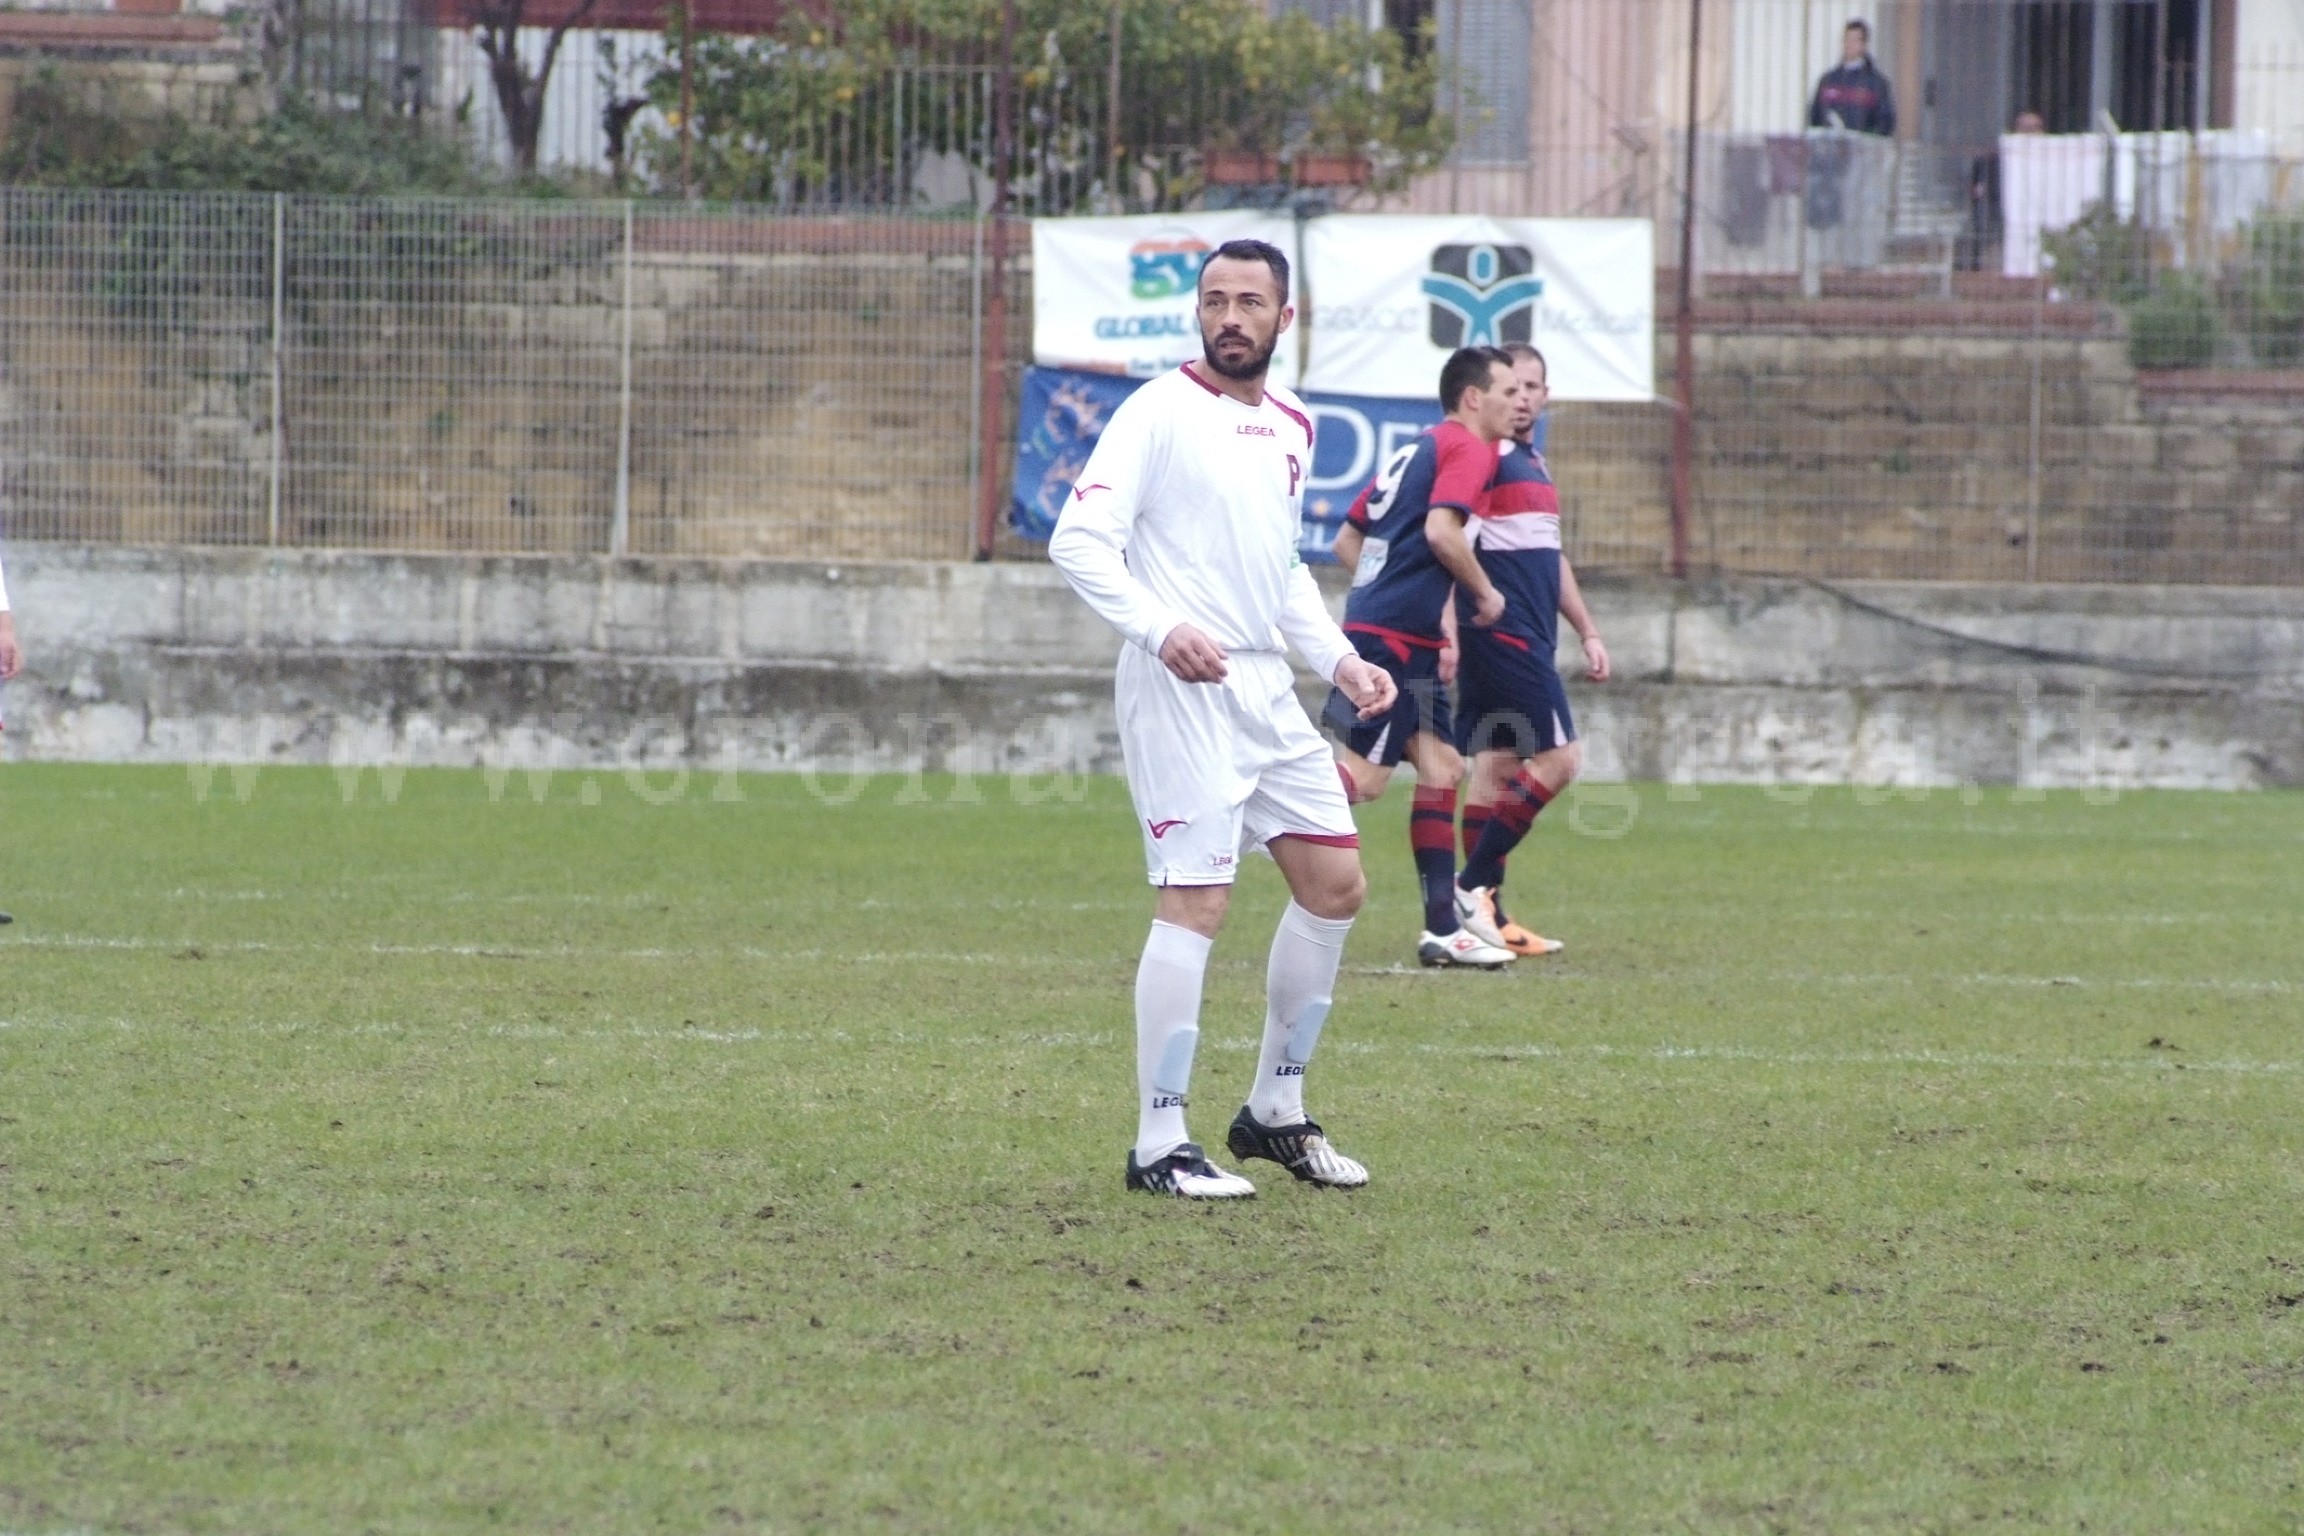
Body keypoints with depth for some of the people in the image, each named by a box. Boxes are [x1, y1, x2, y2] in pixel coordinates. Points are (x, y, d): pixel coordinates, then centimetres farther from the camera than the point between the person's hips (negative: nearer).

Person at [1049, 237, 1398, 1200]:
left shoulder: (1291, 426, 15)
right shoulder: (1159, 413, -8)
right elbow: (1079, 541, -15)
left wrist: (1338, 660, 15)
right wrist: (1161, 627, -27)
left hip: (1265, 688, 8)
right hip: (1180, 688, -8)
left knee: (1334, 884, 9)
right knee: (1197, 900, -13)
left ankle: (1274, 1112, 22)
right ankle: (1158, 1147, -8)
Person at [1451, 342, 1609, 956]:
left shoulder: (1535, 464, 19)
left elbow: (1551, 558, 28)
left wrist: (1587, 632, 28)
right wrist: (1449, 630, -28)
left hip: (1528, 640, 9)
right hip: (1502, 634, -9)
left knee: (1496, 765, 8)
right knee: (1559, 756, -12)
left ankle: (1486, 913, 8)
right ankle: (1474, 885, -11)